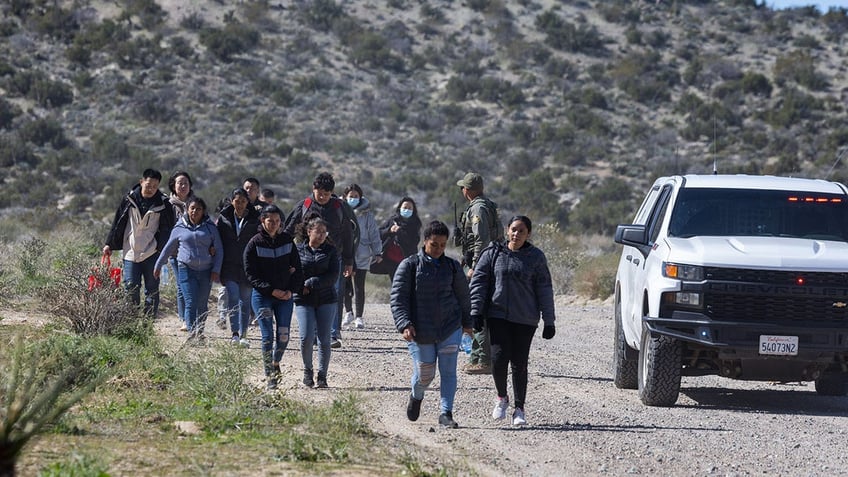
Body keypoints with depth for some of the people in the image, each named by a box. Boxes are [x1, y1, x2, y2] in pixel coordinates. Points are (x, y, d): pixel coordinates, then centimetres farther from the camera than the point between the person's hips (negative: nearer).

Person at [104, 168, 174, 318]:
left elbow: (167, 230, 3)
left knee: (152, 288, 3)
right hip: (131, 251, 1)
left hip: (152, 254, -1)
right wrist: (109, 244, 10)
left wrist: (162, 248, -9)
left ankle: (150, 315, 9)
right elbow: (117, 223, 11)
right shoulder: (130, 199, 4)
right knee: (131, 286, -4)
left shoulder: (163, 204, -1)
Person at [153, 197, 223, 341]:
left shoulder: (210, 227, 6)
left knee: (202, 304, 5)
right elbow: (168, 248, 17)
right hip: (186, 269, -1)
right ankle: (192, 332, -16)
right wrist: (158, 265, 20)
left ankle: (199, 332, 15)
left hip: (206, 271, 1)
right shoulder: (179, 228, 6)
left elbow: (219, 250, 8)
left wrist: (216, 269, 1)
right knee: (191, 303, -11)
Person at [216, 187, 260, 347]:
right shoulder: (224, 218, 5)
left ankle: (243, 335, 14)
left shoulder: (254, 219, 2)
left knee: (245, 300, 6)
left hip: (248, 266, 0)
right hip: (229, 266, 0)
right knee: (233, 297, -13)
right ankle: (235, 333, -16)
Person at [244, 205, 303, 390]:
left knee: (283, 336, 2)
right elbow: (250, 273, -7)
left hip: (285, 296, 3)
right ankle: (269, 376, 1)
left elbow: (297, 268, 8)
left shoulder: (287, 241, 4)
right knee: (267, 336, -7)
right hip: (262, 296, -3)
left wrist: (291, 290, -7)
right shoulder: (255, 243, -6)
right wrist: (271, 290, -15)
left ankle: (275, 363, 30)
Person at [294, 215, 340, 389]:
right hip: (303, 300, -1)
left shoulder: (330, 251, 4)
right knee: (306, 337, -12)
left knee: (324, 339, 0)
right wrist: (299, 286, -14)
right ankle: (308, 370, 13)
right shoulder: (298, 250, 4)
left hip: (326, 300, 1)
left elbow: (333, 276, -4)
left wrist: (311, 284, -13)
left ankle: (322, 376, 11)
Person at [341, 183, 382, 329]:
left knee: (359, 287, 0)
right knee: (345, 286, 4)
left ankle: (359, 317, 10)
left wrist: (377, 252, 1)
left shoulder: (366, 214, 1)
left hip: (362, 256, -1)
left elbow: (374, 234, 4)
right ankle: (349, 313, 24)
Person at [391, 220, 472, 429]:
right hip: (420, 331, -2)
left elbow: (463, 296, 18)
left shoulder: (452, 266, 5)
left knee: (448, 371, -5)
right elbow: (398, 298, -6)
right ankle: (416, 396, 37)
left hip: (450, 328, 2)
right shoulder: (410, 265, -4)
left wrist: (467, 323, 24)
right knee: (424, 373, 4)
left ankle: (446, 413, 1)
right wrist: (404, 324, -17)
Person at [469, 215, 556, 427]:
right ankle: (502, 398, 13)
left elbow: (544, 290, 4)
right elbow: (478, 282, 5)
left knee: (519, 363, 1)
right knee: (499, 357, -12)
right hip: (497, 315, 0)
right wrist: (476, 311, -4)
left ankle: (519, 409, 13)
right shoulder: (493, 254, 4)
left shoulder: (536, 257, 2)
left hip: (525, 318, 0)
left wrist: (549, 320, 1)